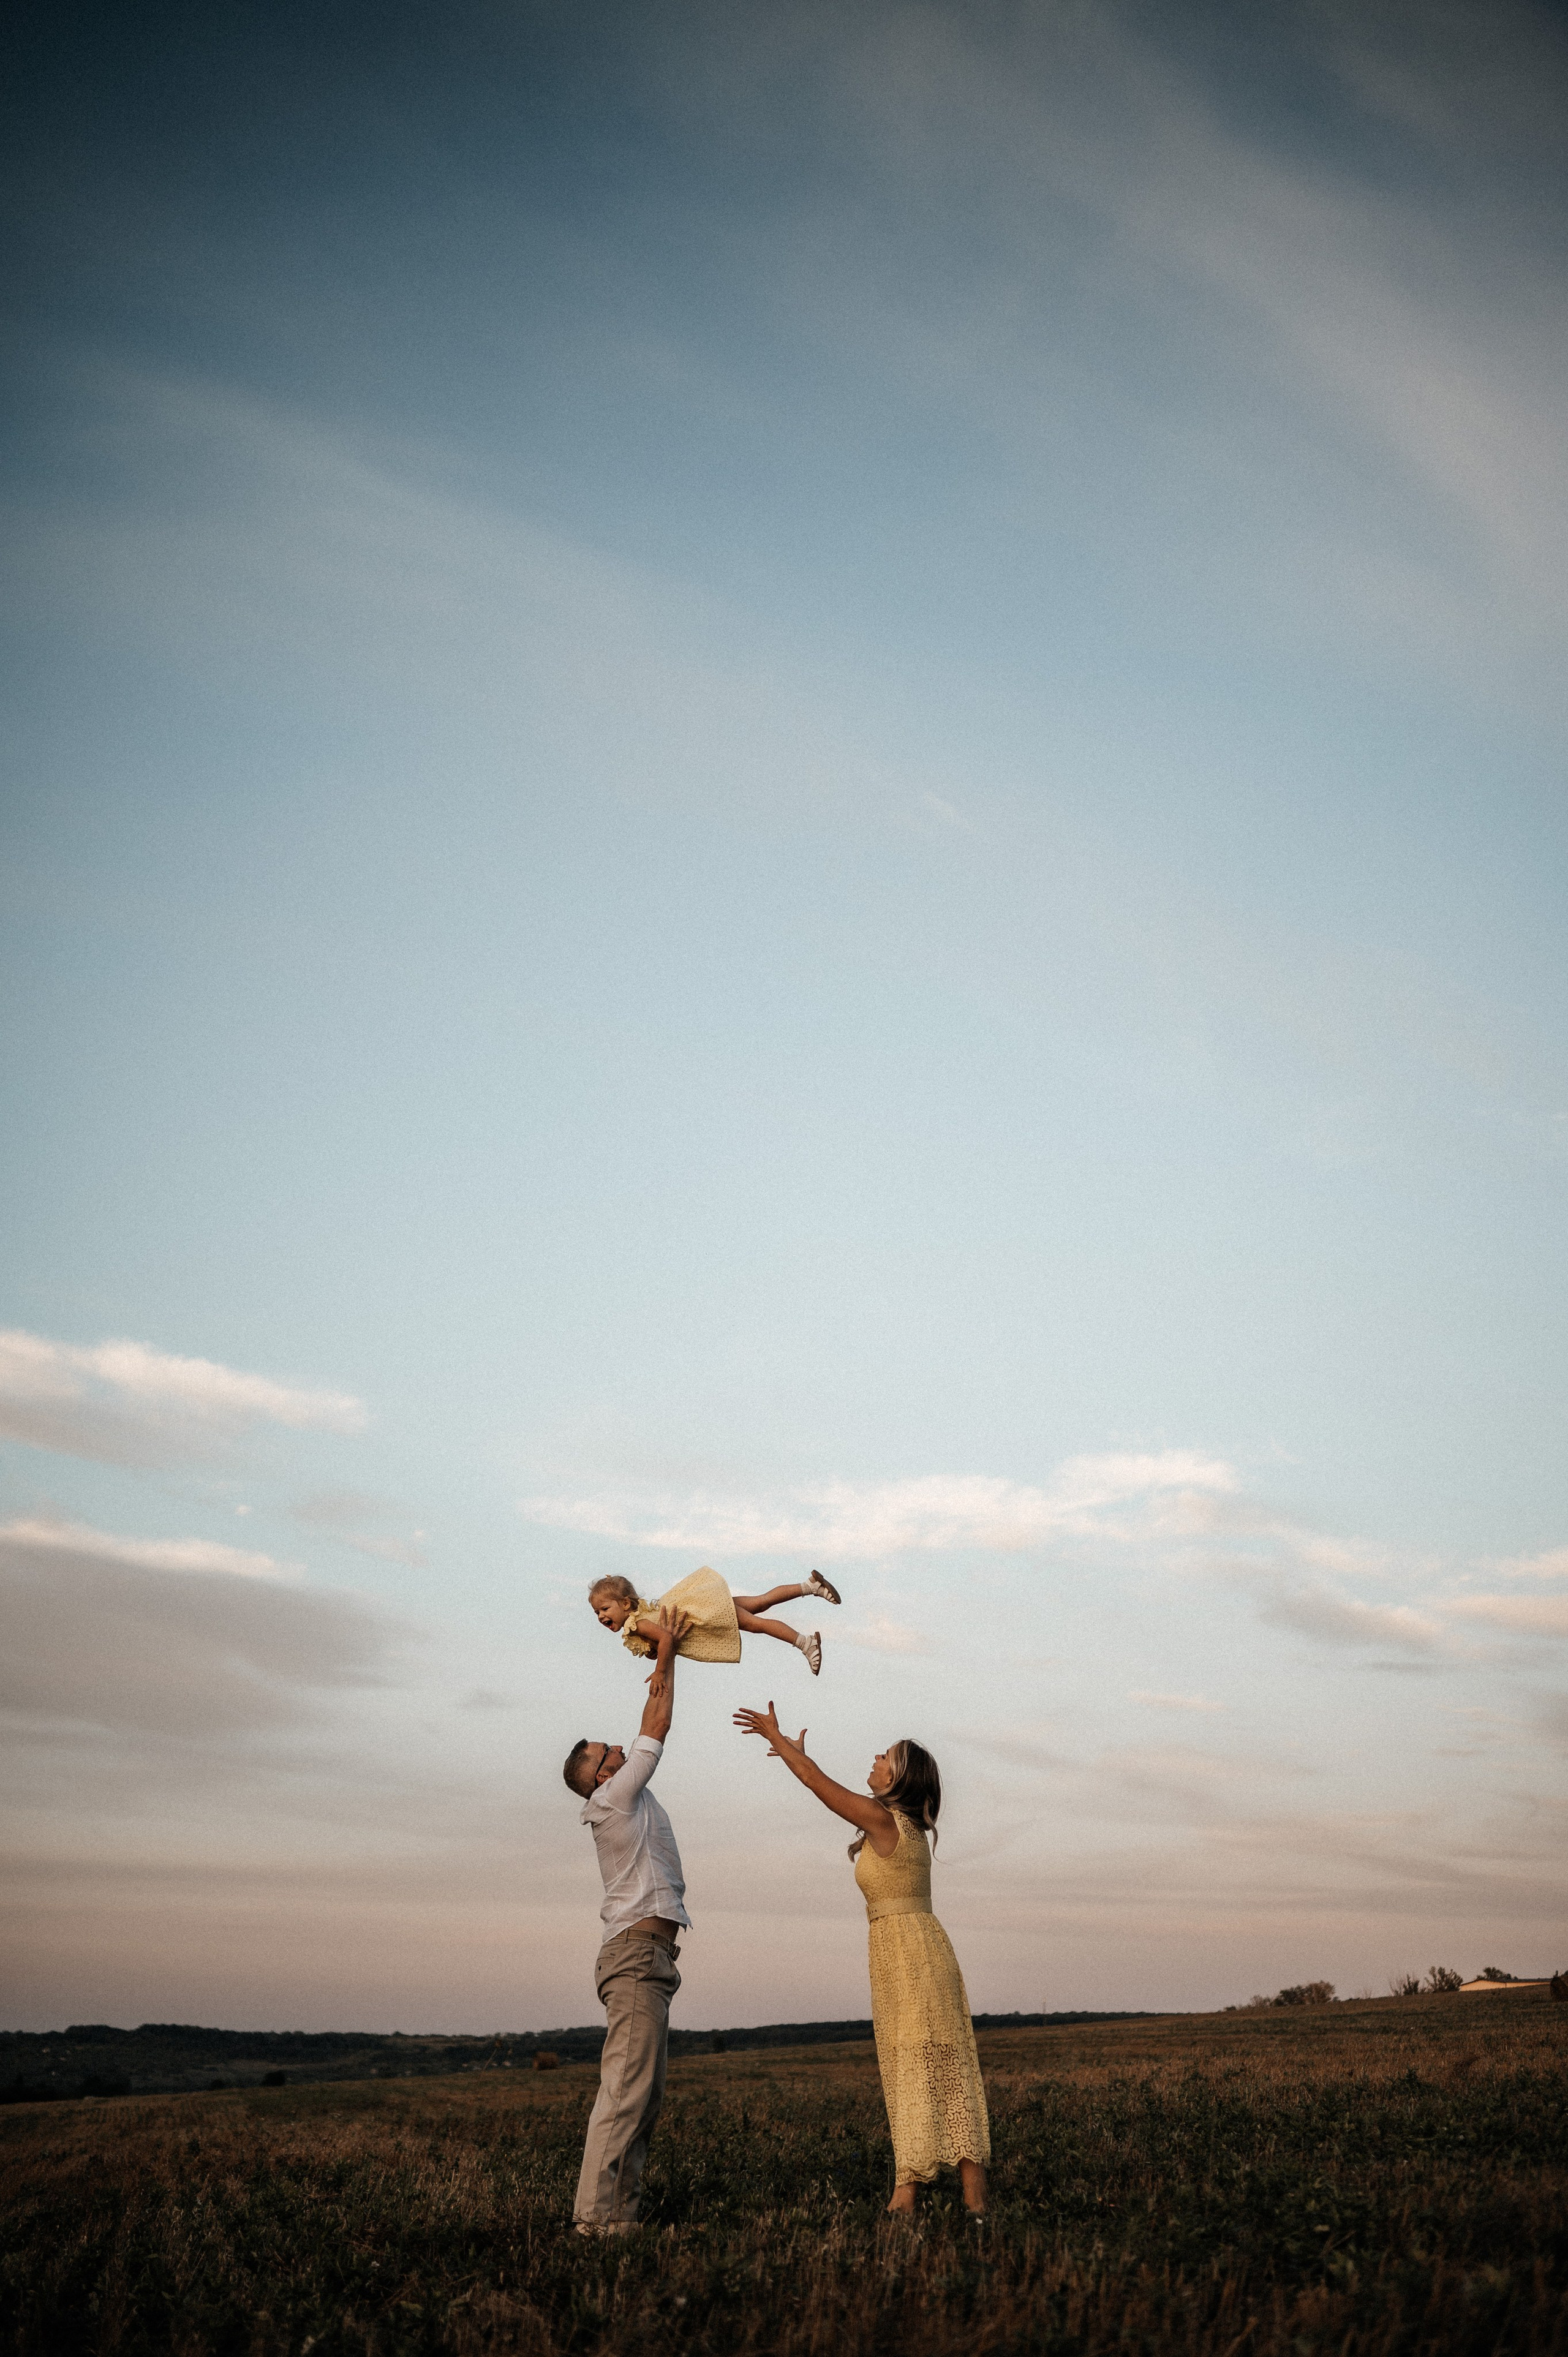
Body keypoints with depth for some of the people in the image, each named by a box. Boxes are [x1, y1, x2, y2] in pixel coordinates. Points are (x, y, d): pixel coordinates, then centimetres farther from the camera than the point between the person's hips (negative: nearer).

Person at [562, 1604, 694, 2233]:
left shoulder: (629, 1799, 19)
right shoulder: (612, 1800, -5)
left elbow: (651, 1729, 24)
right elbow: (657, 1726, -3)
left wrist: (663, 1656, 22)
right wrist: (667, 1652, 3)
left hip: (645, 1960, 10)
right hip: (637, 1953, -10)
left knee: (644, 2096, 8)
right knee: (626, 2090, -14)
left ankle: (619, 2209, 8)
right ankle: (596, 2214, -15)